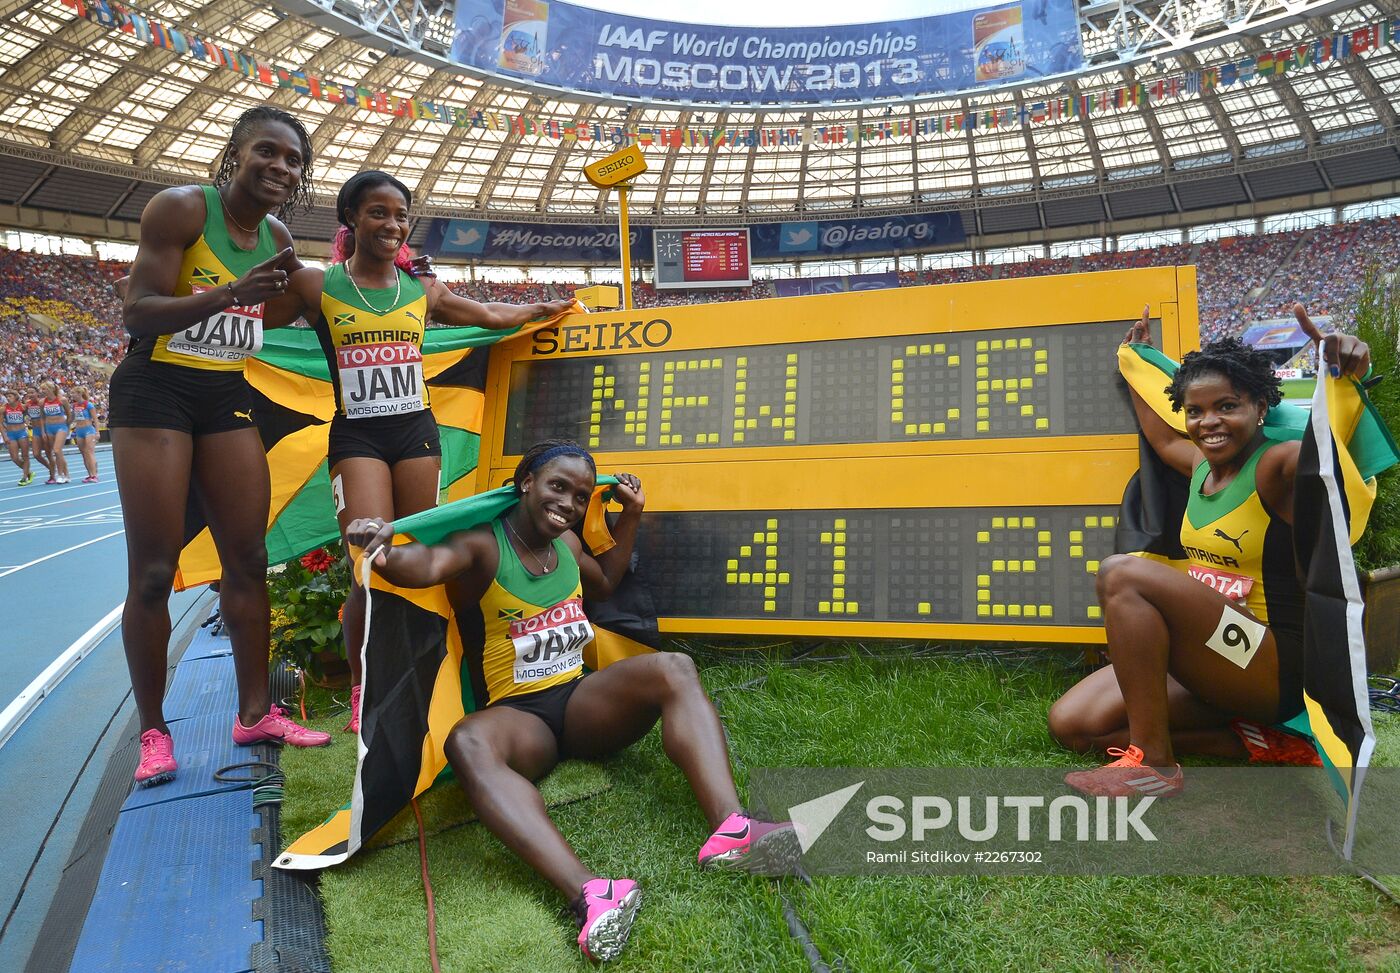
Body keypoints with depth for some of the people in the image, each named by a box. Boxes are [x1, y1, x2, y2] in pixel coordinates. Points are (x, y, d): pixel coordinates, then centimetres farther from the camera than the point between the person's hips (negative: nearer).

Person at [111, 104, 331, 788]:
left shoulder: (278, 238, 7)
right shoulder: (180, 208, -11)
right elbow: (136, 312, -18)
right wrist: (231, 293, -31)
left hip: (228, 398, 6)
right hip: (157, 391, -6)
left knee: (248, 559, 4)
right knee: (153, 571, -4)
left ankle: (255, 712, 14)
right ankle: (153, 732, 8)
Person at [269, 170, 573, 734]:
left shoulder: (423, 291, 11)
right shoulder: (316, 286, 2)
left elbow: (493, 315, 25)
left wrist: (544, 308, 33)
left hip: (416, 433, 3)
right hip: (356, 438, -3)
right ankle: (361, 692, 5)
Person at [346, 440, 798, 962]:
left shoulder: (568, 545, 11)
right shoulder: (483, 547, -8)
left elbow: (605, 582, 33)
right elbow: (429, 564, -32)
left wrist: (631, 513, 27)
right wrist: (387, 557, -55)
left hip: (582, 702, 5)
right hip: (517, 716, -5)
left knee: (674, 669, -22)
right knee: (467, 742, -41)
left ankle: (730, 831, -41)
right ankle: (589, 895, -58)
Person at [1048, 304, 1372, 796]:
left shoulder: (1274, 467, -10)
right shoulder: (1202, 465, 11)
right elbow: (1160, 437, 33)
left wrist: (1343, 372, -51)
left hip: (1274, 669, -8)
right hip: (1204, 659, 9)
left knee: (1123, 575, -29)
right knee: (1072, 725, -4)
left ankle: (1155, 764, -21)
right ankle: (1251, 741, 0)